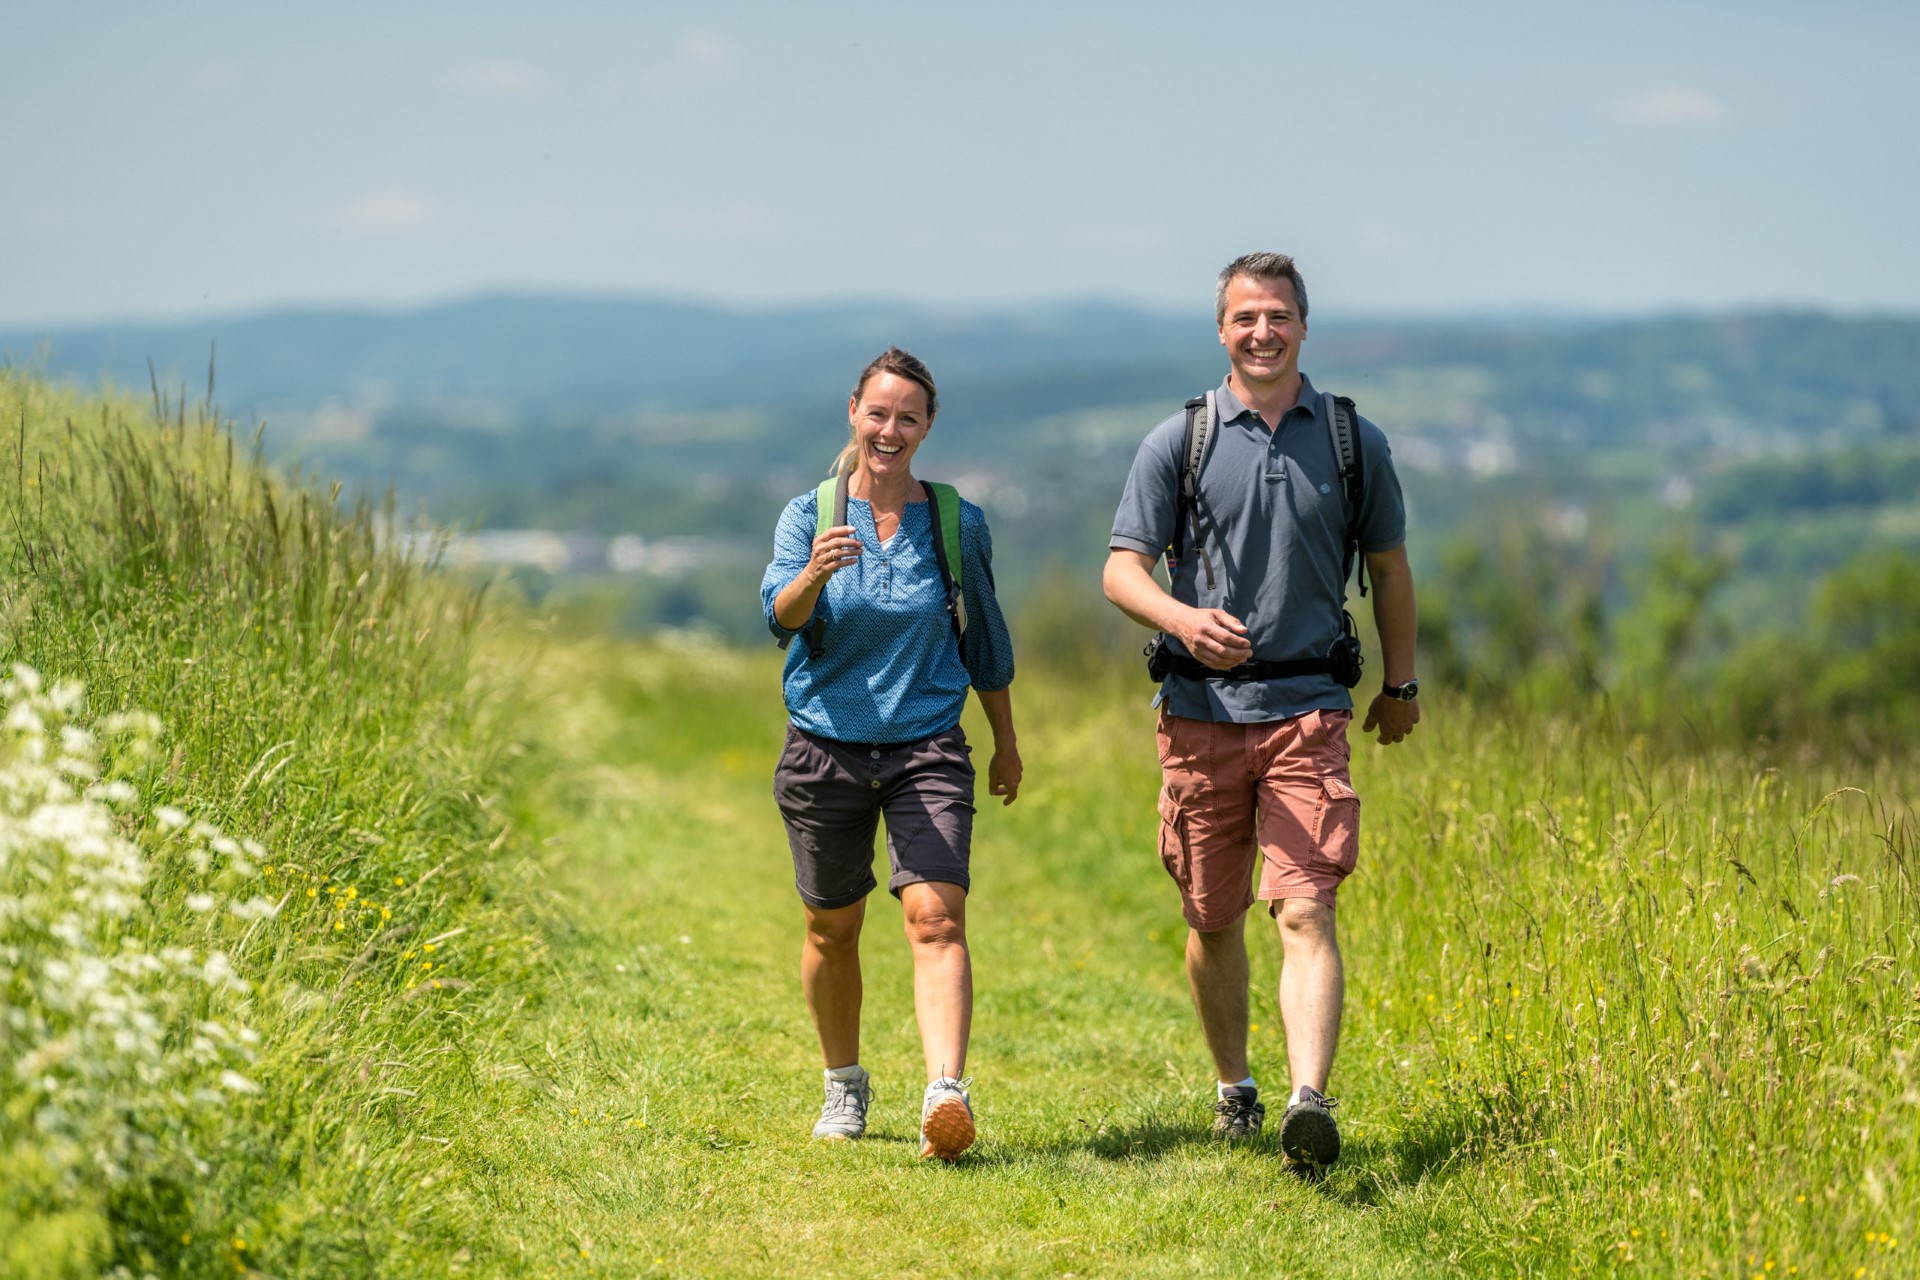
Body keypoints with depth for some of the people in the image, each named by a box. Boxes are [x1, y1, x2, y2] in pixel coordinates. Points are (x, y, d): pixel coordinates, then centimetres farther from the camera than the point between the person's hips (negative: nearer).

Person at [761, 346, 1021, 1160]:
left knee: (937, 915, -19)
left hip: (927, 748, -1)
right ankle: (844, 1085, 33)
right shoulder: (809, 515, 0)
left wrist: (1007, 742, 22)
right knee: (832, 927, 12)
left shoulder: (957, 525, 4)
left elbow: (985, 640, 16)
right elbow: (781, 614, -17)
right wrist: (813, 576, -39)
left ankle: (946, 1094, -30)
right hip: (826, 748, 1)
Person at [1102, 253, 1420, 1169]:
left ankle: (1311, 1103, -27)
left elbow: (1388, 566, 20)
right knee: (1213, 920, 10)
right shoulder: (1178, 442, 3)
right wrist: (1185, 618, -21)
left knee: (1305, 913, -15)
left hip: (1308, 709, -1)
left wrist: (1402, 684, 23)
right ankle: (1232, 1087, 30)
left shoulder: (1354, 443, 7)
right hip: (1202, 708, 1)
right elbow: (1121, 569, -1)